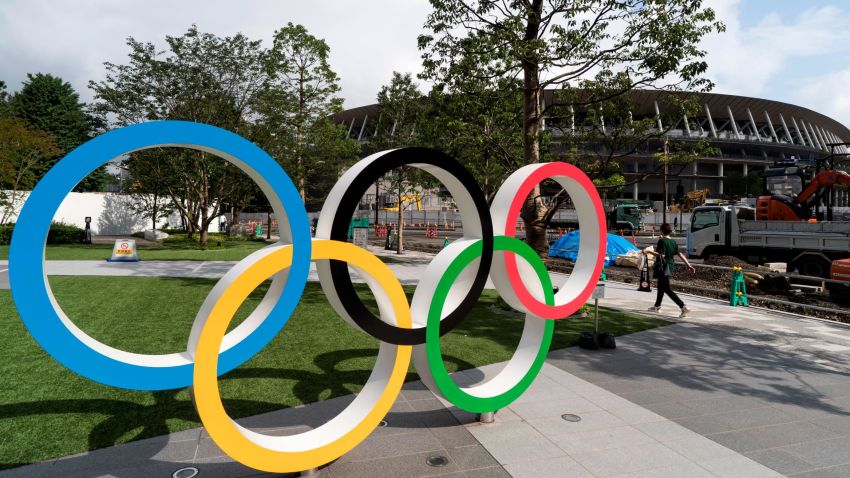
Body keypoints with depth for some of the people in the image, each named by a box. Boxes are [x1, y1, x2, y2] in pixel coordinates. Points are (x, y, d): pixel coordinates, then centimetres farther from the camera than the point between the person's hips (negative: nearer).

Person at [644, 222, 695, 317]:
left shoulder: (662, 241, -15)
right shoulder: (673, 242, 7)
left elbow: (661, 255, -22)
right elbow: (680, 254, 3)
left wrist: (649, 251, -20)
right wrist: (689, 265, 5)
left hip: (663, 267, -9)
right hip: (669, 267, 9)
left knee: (667, 289, -9)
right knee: (661, 286, 22)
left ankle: (683, 306, -19)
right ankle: (657, 306, 35)